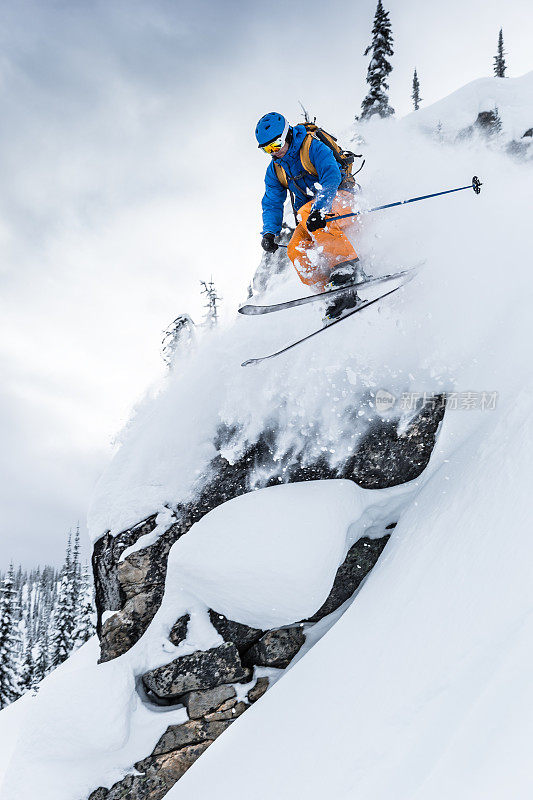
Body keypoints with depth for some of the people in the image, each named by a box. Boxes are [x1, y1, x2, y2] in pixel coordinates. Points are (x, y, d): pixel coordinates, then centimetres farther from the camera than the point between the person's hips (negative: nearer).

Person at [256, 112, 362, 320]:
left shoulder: (312, 147, -15)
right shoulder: (275, 170, 7)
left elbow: (332, 176, -30)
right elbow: (272, 203, 11)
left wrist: (319, 209, -45)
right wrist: (269, 233, -7)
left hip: (337, 196, -7)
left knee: (306, 214, -37)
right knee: (297, 250, -19)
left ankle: (346, 266, -42)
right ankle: (344, 296, -25)